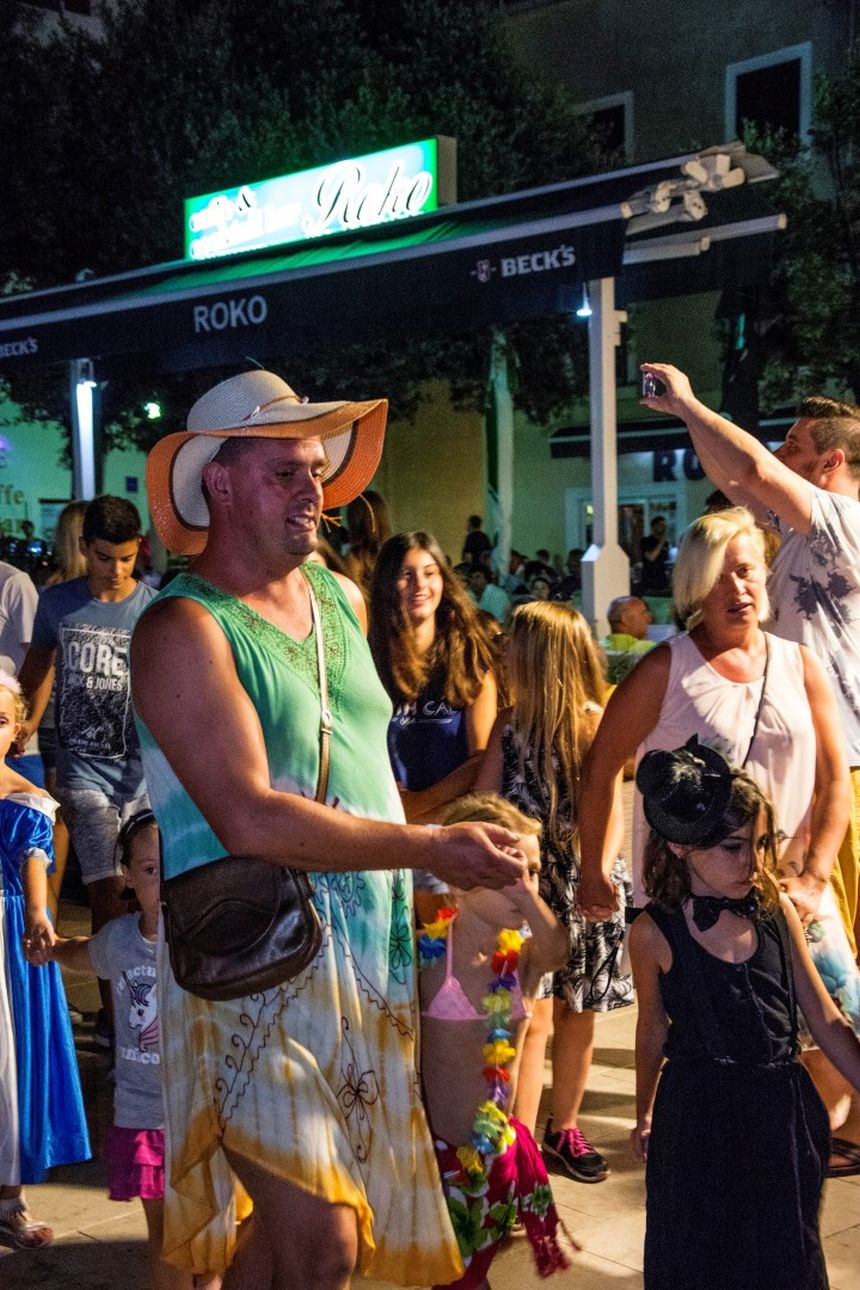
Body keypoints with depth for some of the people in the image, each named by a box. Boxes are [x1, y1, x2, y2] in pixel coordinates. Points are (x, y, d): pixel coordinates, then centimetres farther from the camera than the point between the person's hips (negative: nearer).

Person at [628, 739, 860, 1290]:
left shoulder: (778, 910, -5)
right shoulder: (655, 932, -10)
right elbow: (653, 1033, 5)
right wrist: (645, 1116, 16)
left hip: (782, 1110, 2)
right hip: (699, 1115, -2)